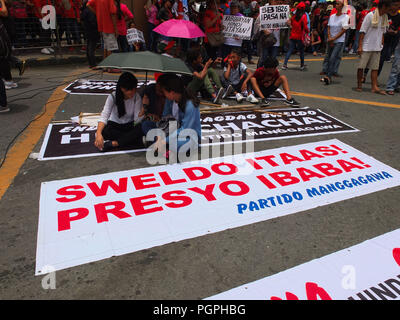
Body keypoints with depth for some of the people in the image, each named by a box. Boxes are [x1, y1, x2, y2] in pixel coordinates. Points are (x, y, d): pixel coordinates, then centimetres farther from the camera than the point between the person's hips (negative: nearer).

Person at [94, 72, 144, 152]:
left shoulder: (137, 97, -15)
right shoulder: (113, 97, -18)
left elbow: (137, 118, -19)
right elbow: (104, 115, -31)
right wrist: (98, 134, -47)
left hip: (129, 125, 1)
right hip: (114, 125, 0)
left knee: (140, 128, -34)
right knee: (104, 132, -34)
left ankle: (112, 144, -31)